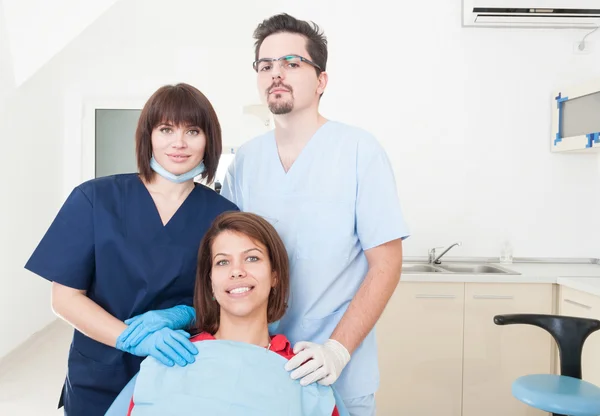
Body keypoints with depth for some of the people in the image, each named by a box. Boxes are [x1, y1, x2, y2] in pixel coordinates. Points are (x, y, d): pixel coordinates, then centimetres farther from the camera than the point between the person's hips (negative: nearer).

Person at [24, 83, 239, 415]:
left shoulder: (223, 215, -8)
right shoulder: (94, 199, -9)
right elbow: (65, 297, -9)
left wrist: (181, 315, -21)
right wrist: (133, 338, -23)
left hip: (185, 378, 1)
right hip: (99, 379, 0)